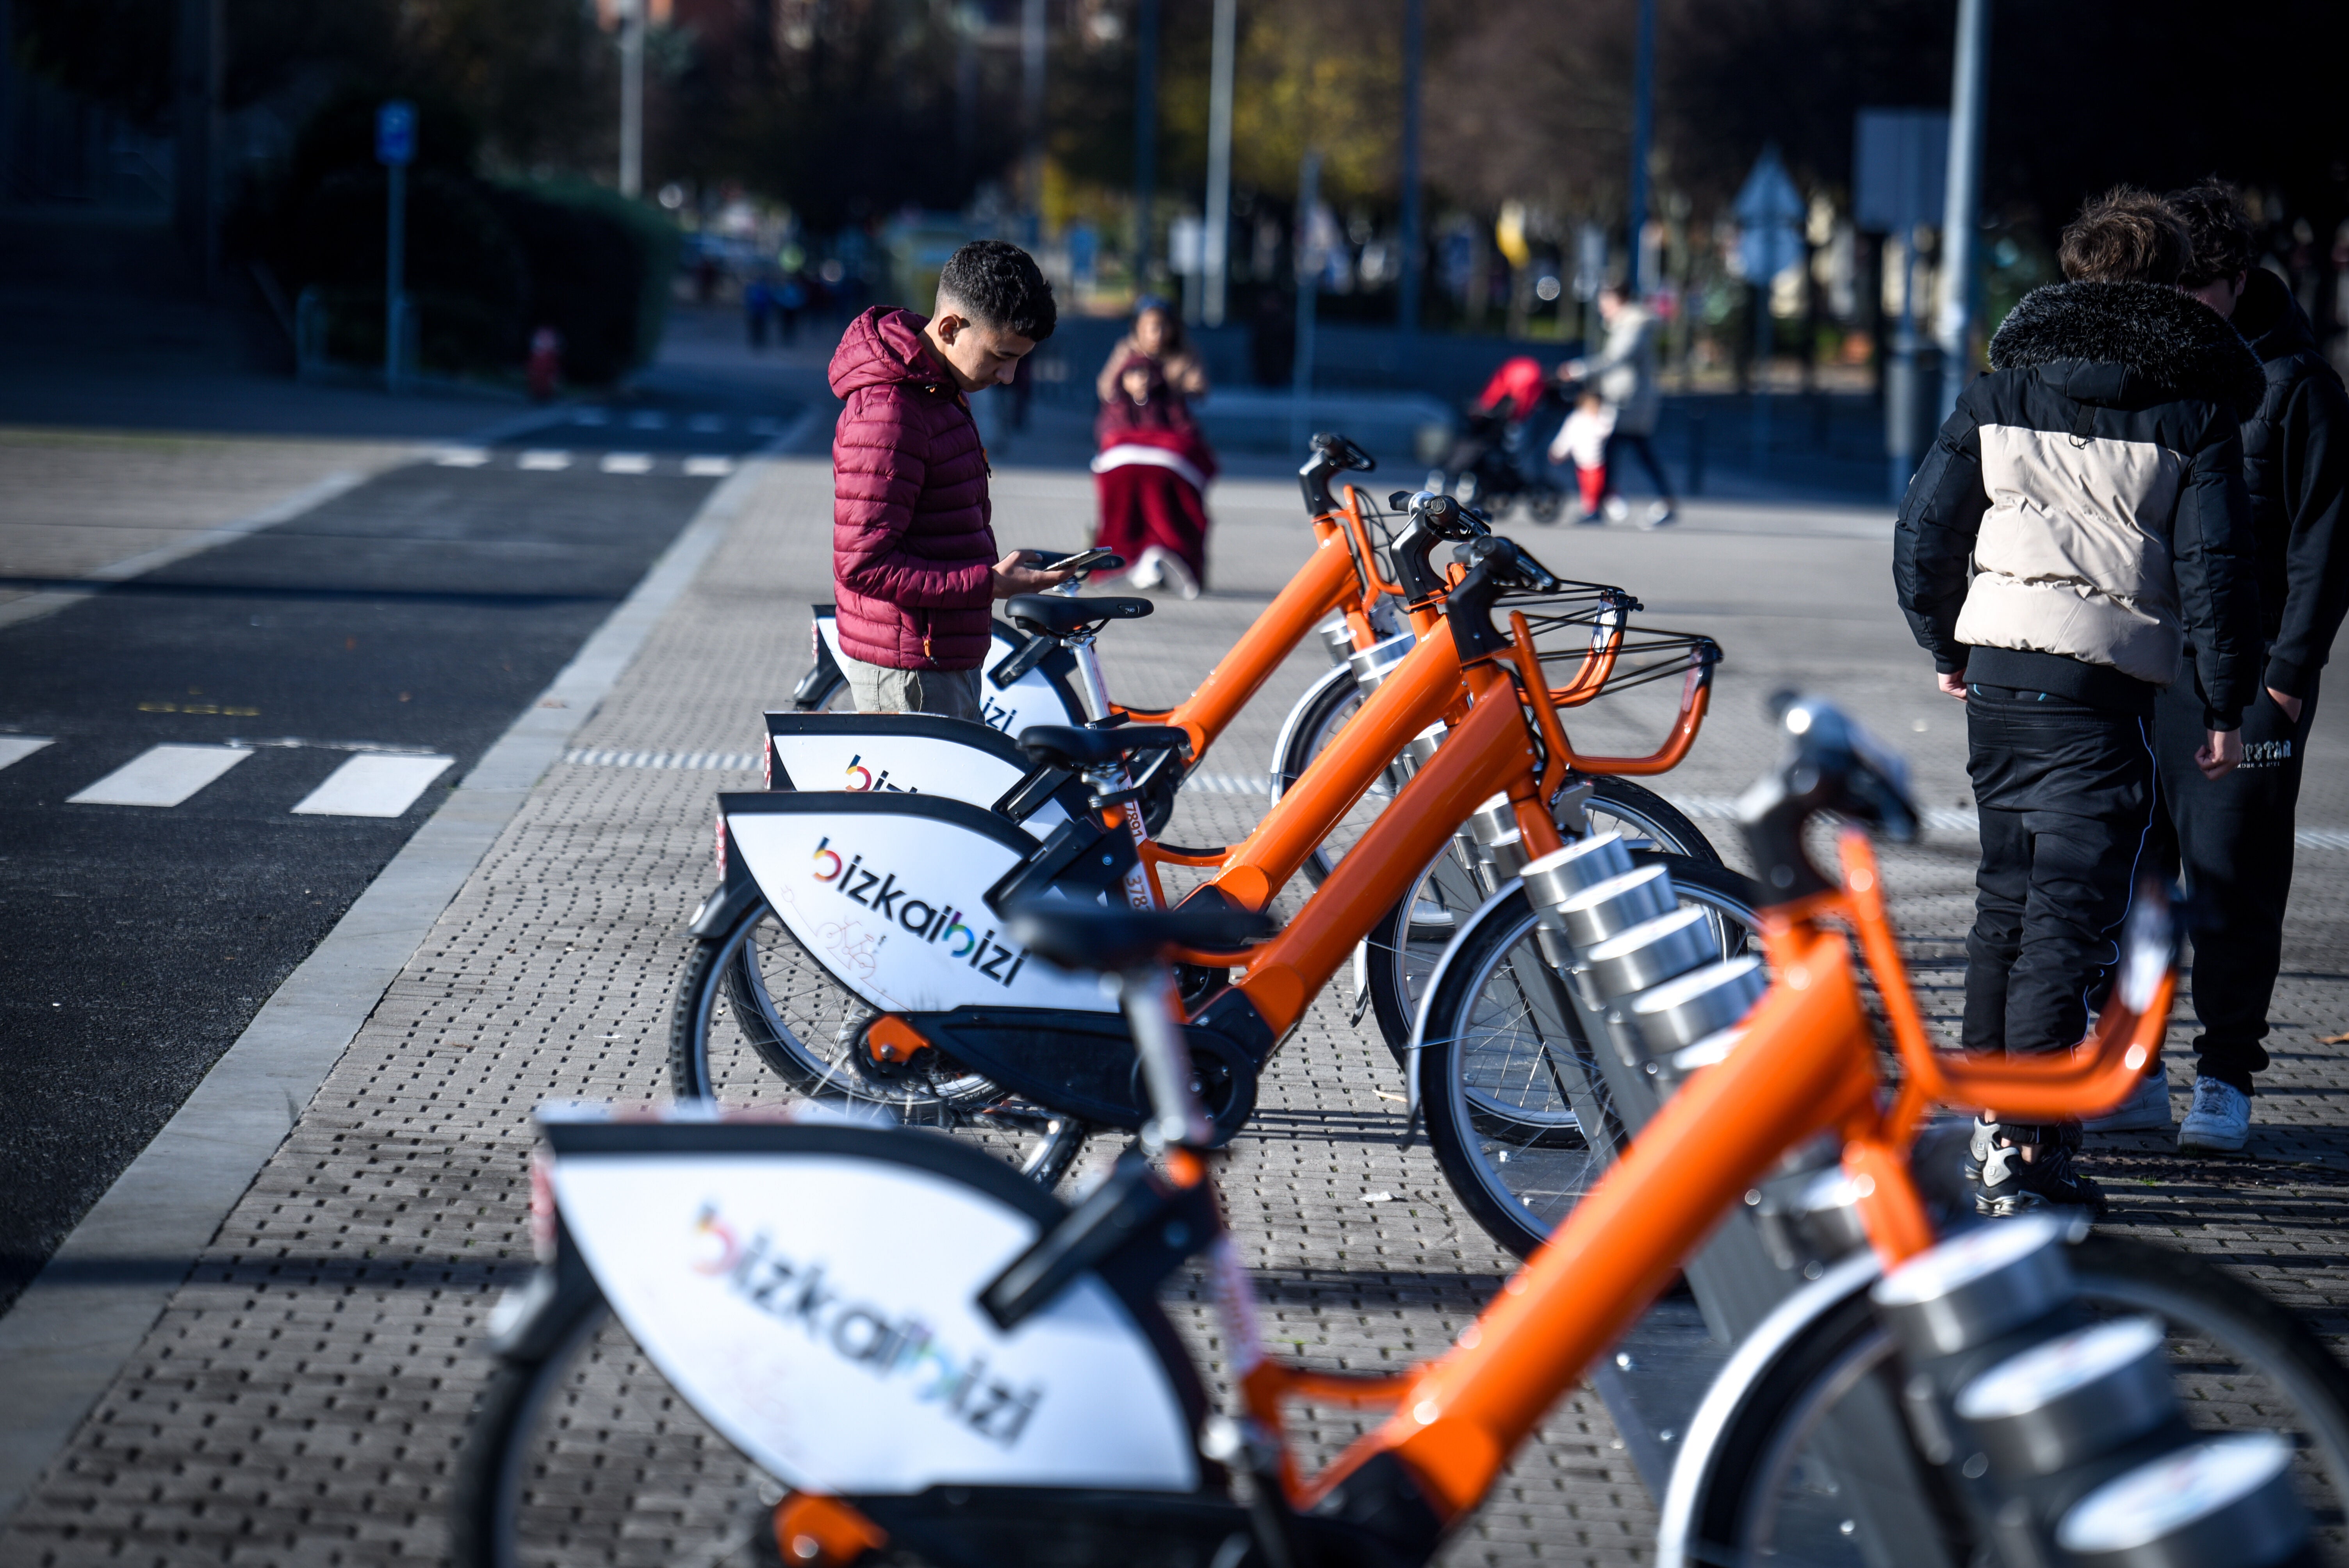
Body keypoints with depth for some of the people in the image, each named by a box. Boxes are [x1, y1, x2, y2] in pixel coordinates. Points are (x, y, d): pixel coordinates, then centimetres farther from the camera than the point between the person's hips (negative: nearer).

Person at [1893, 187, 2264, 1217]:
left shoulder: (2004, 386, 9)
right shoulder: (2192, 407, -1)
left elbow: (1924, 529, 9)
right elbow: (2215, 565, -6)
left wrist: (1945, 647, 23)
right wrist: (2225, 707, 1)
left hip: (1997, 675, 5)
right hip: (2104, 685, -5)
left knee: (2007, 894, 19)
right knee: (2073, 914, -4)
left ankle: (1977, 1124, 25)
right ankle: (2025, 1152, -10)